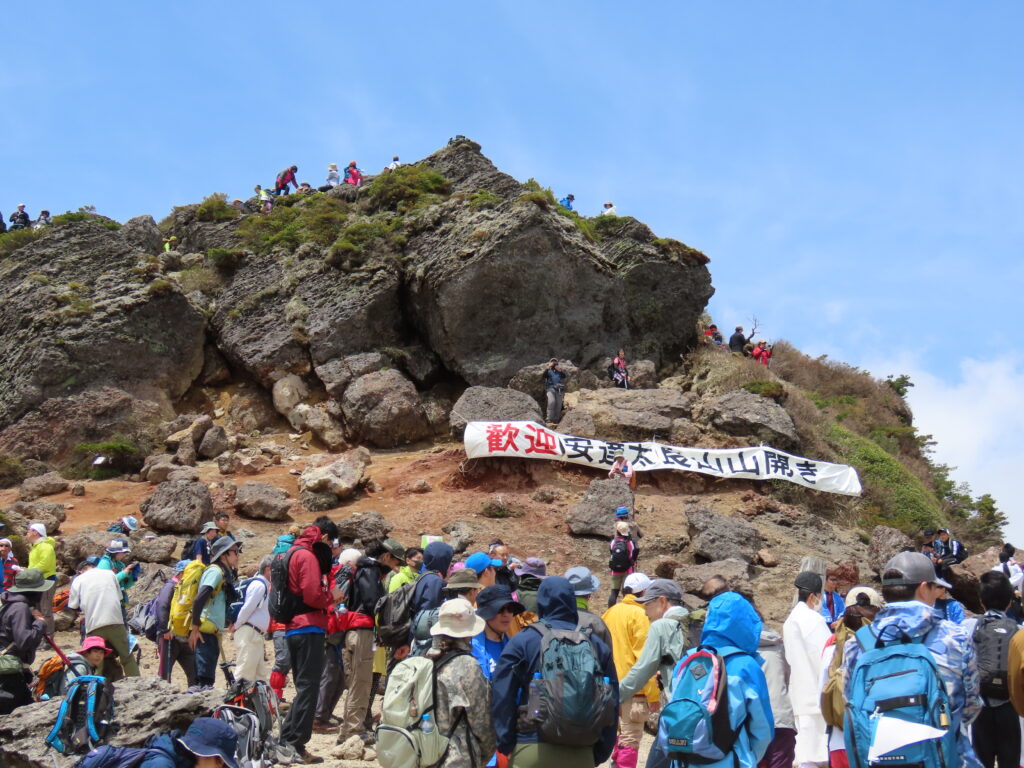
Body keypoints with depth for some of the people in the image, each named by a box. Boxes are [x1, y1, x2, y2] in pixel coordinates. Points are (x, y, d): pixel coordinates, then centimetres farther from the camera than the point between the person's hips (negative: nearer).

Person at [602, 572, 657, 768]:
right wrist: (652, 693, -15)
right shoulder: (639, 614, -12)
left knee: (623, 733, 19)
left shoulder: (610, 613, 12)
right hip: (633, 687, -8)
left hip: (613, 686, 8)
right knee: (630, 738, -5)